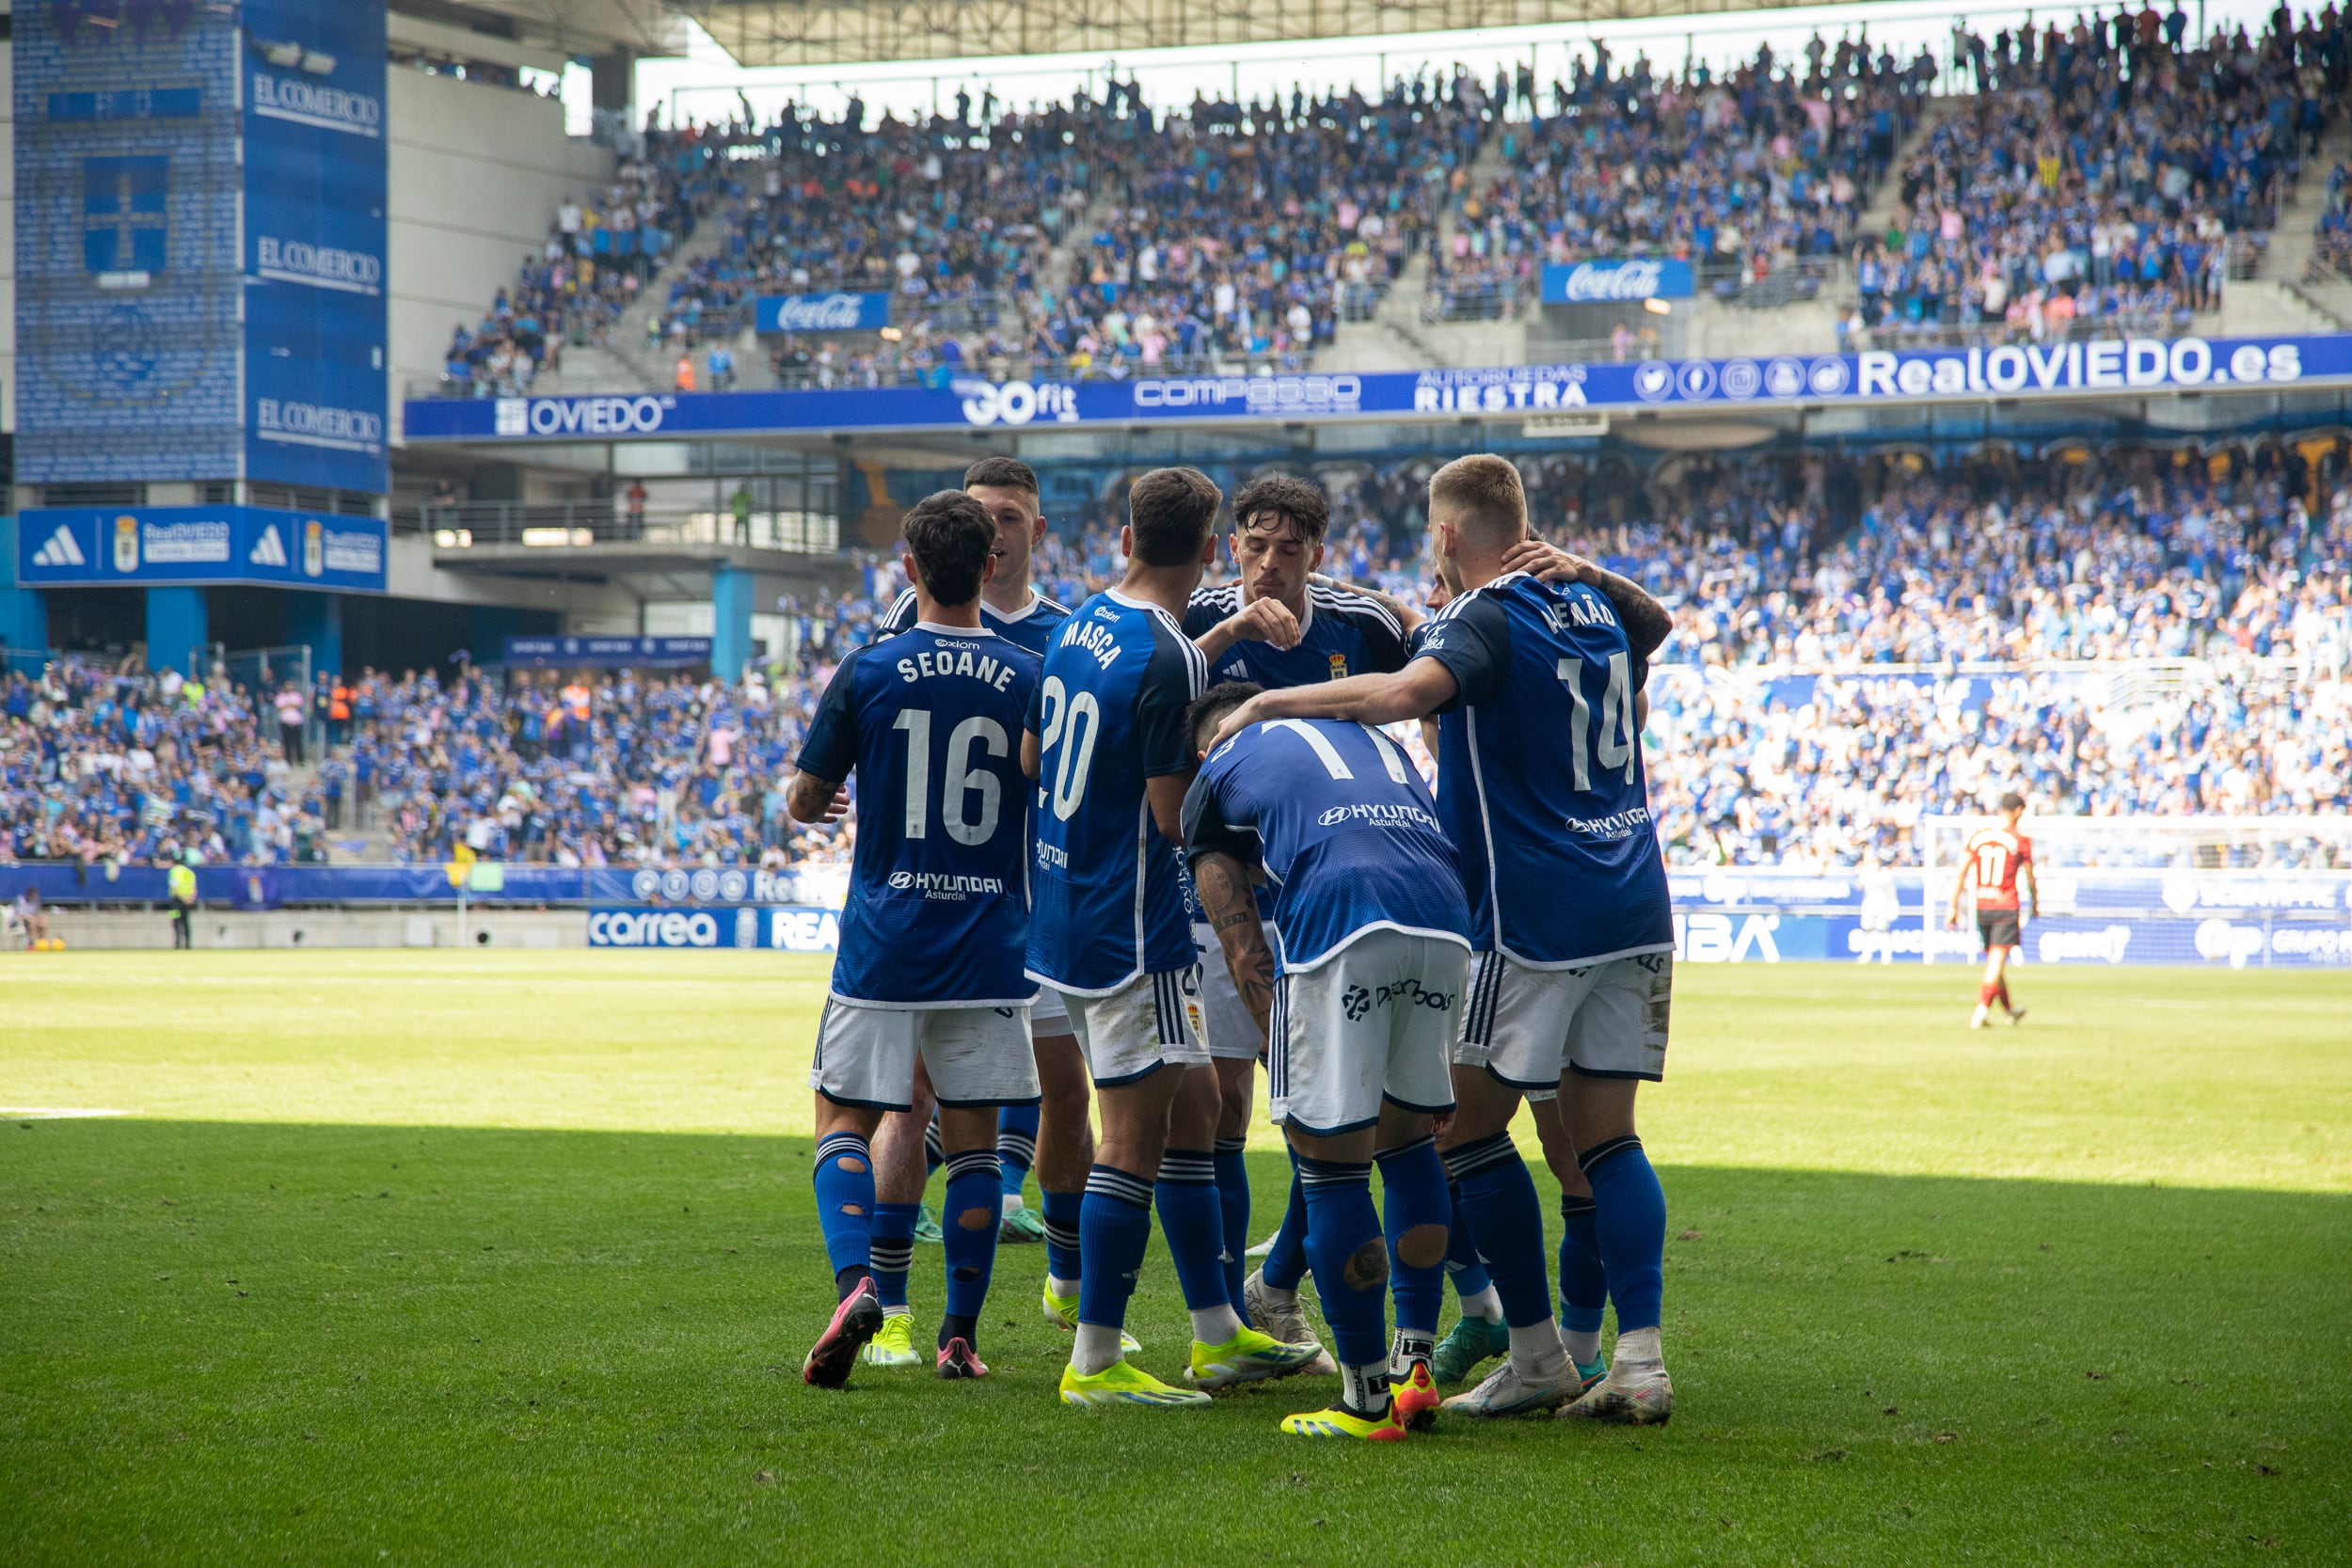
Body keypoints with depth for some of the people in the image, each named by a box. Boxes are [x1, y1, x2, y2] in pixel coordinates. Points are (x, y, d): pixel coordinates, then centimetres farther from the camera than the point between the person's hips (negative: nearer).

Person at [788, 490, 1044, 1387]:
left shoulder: (867, 674, -5)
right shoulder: (1029, 679, -2)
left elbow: (806, 800, 4)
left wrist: (816, 803, 27)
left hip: (884, 942, -1)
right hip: (990, 943, 1)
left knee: (845, 1121, 6)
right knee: (972, 1137, 10)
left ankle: (855, 1284, -18)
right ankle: (961, 1334, 8)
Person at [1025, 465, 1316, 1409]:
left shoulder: (1082, 625, 8)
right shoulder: (1170, 662, -19)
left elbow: (1031, 760, 17)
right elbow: (1176, 818, -18)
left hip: (1062, 905, 9)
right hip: (1129, 929, -9)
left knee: (1193, 1106, 15)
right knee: (1136, 1136, -3)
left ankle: (1219, 1335, 20)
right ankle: (1095, 1364, 0)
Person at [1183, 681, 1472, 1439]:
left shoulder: (1216, 777, 23)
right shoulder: (1374, 738, 37)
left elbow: (1244, 949, 15)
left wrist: (1284, 1051, 18)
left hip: (1337, 924, -5)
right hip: (1445, 919, 5)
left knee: (1332, 1160, 5)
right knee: (1409, 1140, 22)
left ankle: (1367, 1400, 8)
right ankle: (1416, 1364, 21)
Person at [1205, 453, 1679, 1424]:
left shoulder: (1483, 619, -10)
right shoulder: (1594, 604, 13)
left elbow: (1404, 693, -31)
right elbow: (1655, 622, 38)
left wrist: (1267, 704, -21)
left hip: (1537, 915, -7)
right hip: (1634, 907, 7)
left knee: (1469, 1126, 4)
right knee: (1604, 1138, 7)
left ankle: (1538, 1354, 4)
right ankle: (1638, 1361, -2)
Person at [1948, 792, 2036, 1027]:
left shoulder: (1977, 836, 4)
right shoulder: (2021, 842, -5)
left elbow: (1961, 873, 0)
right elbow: (2030, 880, 2)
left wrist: (1953, 908, 3)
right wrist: (2035, 906, 20)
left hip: (1981, 907, 5)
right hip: (2006, 908, -5)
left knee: (1993, 961, 17)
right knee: (1997, 961, -7)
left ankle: (2009, 1009, 33)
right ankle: (1981, 1011, -19)